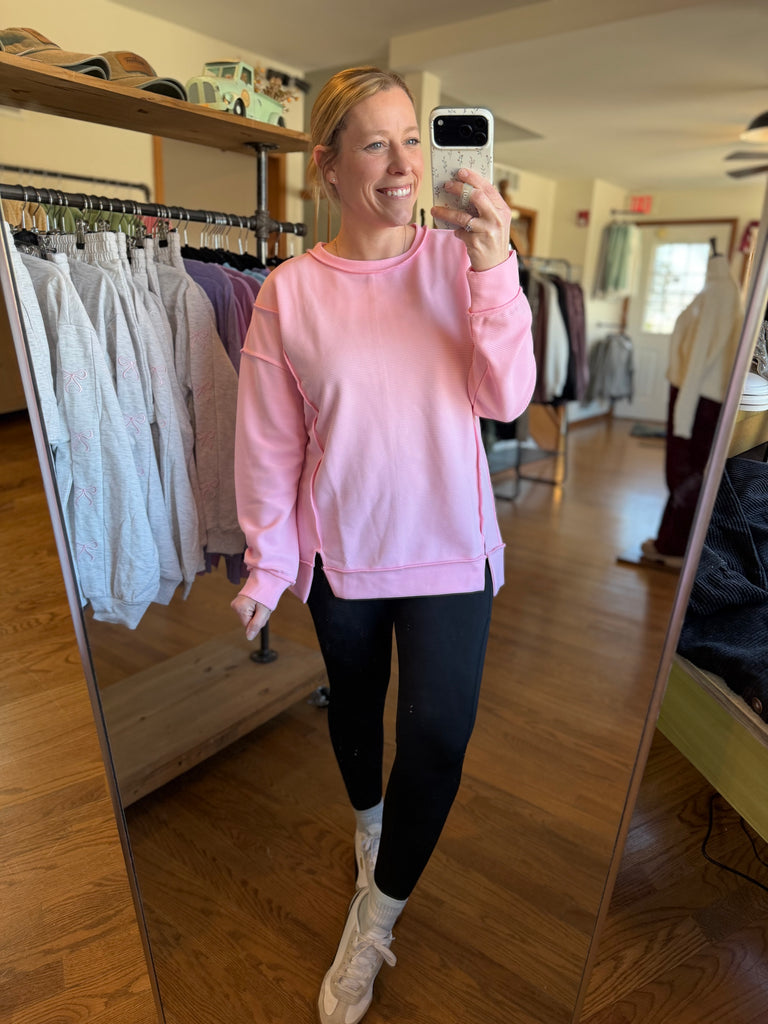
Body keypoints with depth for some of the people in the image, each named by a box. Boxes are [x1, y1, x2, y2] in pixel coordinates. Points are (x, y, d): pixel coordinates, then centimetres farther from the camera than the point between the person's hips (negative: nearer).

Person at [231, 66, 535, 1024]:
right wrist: (268, 564, 0)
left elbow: (506, 398, -11)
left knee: (439, 737, -1)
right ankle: (368, 815, 56)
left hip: (449, 546, 0)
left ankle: (376, 913, 28)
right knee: (354, 704, 22)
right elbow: (269, 443, -3)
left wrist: (494, 271, -23)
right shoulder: (288, 292, -6)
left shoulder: (457, 260, -4)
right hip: (343, 549, 1)